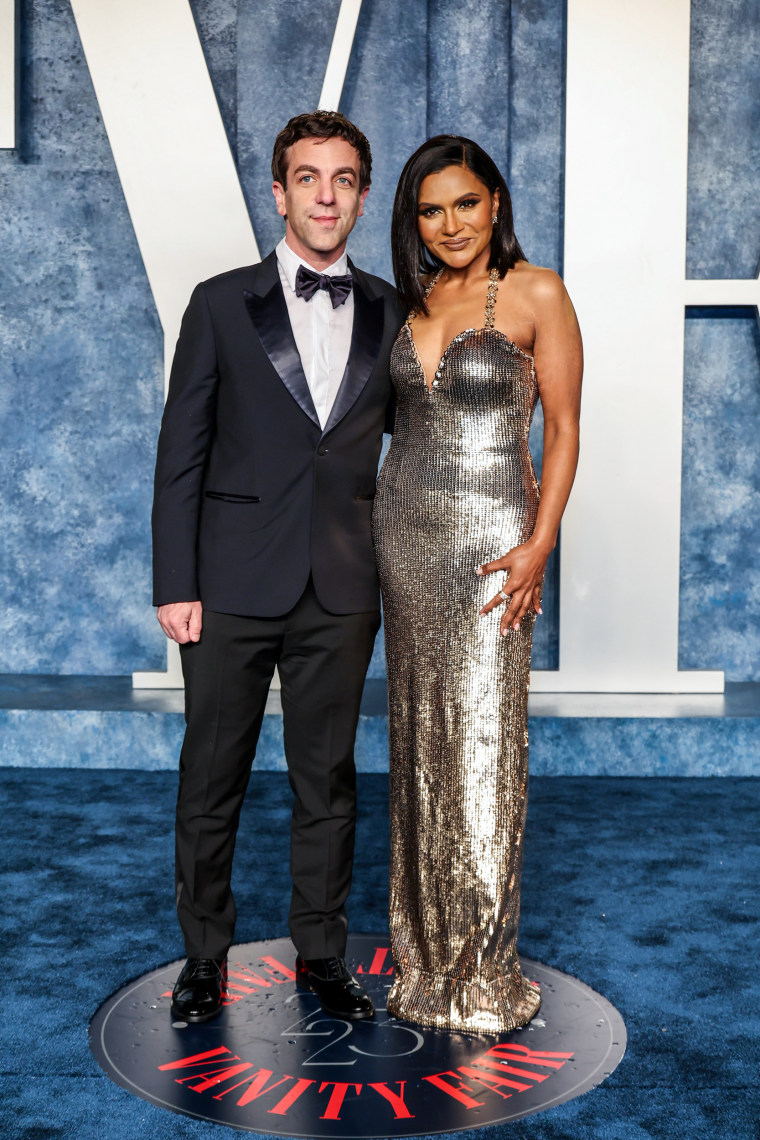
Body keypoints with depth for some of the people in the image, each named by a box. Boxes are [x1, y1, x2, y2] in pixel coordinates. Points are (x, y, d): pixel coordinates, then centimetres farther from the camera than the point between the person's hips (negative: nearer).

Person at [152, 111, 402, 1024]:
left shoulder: (391, 315, 7)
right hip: (234, 587, -1)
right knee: (211, 780, 8)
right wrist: (175, 584, -6)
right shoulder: (221, 304, 2)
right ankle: (204, 957, 26)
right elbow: (181, 453, 0)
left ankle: (321, 954, 28)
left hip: (342, 593, 2)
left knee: (328, 780, 12)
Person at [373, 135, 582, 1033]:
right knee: (418, 727, 9)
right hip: (404, 525, 5)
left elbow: (563, 428, -7)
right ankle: (425, 942, 23)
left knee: (482, 735, -3)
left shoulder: (536, 294, -5)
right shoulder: (411, 301, 11)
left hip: (489, 534, -5)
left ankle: (483, 966, 12)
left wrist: (539, 544, -15)